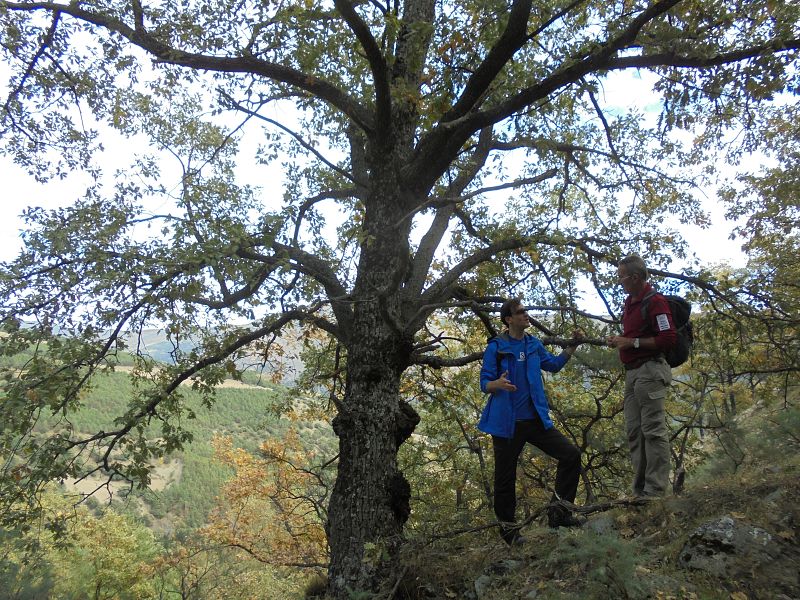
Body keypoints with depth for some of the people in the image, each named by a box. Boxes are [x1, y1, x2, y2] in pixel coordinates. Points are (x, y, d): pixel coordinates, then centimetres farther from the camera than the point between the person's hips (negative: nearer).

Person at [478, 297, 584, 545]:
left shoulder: (533, 344, 10)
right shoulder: (495, 347, -7)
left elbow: (553, 364, 25)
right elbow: (484, 383, -8)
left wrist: (573, 345, 13)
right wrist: (498, 384, -30)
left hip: (536, 420, 5)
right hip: (506, 423, -5)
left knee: (571, 455, 0)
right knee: (505, 478, 3)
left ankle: (558, 511, 11)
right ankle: (508, 528, 22)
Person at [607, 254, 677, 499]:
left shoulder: (654, 301, -10)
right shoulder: (629, 302, 18)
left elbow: (668, 338, -17)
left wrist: (632, 342, -15)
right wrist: (619, 341, 10)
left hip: (649, 371, -10)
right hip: (632, 373, 10)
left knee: (653, 430, -7)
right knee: (634, 432, 9)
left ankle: (655, 491, -3)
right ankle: (640, 491, 15)